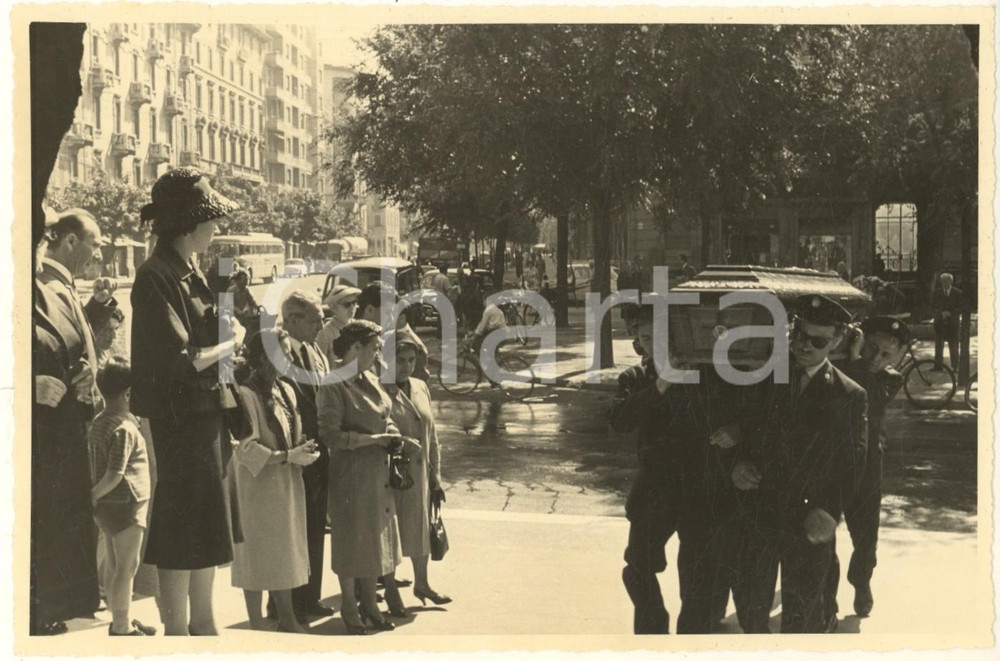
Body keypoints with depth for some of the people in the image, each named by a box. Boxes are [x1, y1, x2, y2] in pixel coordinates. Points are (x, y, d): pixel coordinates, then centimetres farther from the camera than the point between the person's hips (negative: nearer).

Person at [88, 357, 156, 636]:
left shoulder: (98, 423, 8)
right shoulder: (124, 429, -20)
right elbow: (115, 474, -25)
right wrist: (93, 497, -14)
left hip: (108, 505, 9)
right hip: (126, 505, -9)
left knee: (113, 566, 16)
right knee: (126, 568, -1)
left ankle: (121, 620, 27)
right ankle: (122, 628, 6)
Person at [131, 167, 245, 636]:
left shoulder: (190, 271, 11)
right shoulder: (156, 278, -17)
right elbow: (181, 360, -22)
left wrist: (229, 334, -2)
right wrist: (230, 343, -9)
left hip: (208, 413, 9)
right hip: (182, 416, -9)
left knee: (207, 527, 16)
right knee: (184, 530, -1)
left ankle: (203, 623, 28)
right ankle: (176, 630, 9)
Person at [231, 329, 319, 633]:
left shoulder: (286, 390, 9)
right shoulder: (246, 394, -16)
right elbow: (246, 448, -18)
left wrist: (303, 448, -2)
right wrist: (288, 456, -20)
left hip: (287, 484, 7)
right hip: (257, 486, -7)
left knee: (285, 553, 13)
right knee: (258, 554, 2)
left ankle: (286, 619, 23)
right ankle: (256, 625, 12)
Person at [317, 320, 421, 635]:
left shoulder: (370, 380, 8)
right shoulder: (333, 387, -16)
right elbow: (330, 436, -21)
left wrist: (392, 435, 0)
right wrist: (374, 438, -19)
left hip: (377, 471, 8)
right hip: (351, 473, -8)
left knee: (375, 537, 14)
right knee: (351, 539, 4)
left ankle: (369, 604, 27)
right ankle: (350, 608, 19)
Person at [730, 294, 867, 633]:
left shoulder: (849, 396, -1)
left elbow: (852, 465, -2)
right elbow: (743, 433, 10)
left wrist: (829, 511, -17)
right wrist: (737, 465, -11)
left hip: (809, 529, -1)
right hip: (757, 517, 2)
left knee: (802, 620, 8)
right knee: (751, 610, 10)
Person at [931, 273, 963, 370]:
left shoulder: (958, 293, 4)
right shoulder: (936, 293, 9)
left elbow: (961, 308, 2)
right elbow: (932, 306, 6)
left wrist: (951, 313, -12)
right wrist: (941, 312, -10)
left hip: (952, 322, -2)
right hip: (939, 322, 2)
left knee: (953, 346, -2)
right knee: (938, 345, 1)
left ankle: (955, 366, 2)